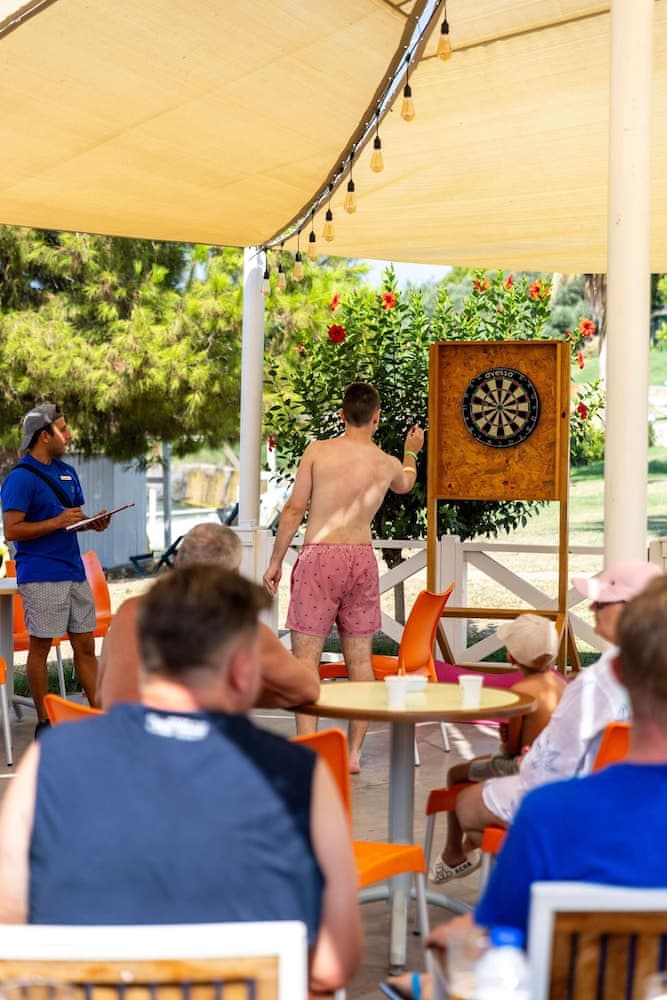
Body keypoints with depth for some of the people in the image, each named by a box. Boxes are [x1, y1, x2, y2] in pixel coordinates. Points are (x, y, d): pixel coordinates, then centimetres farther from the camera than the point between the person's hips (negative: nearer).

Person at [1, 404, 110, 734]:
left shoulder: (67, 472, 14)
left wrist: (93, 521, 2)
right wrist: (57, 522, -21)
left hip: (74, 572, 7)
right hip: (41, 578, -7)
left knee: (85, 645, 9)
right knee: (40, 646, 2)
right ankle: (44, 721, 11)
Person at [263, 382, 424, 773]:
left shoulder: (317, 451, -4)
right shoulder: (388, 464, 6)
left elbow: (294, 509, -4)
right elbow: (405, 484, 31)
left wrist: (275, 561, 4)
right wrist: (411, 452, 52)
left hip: (319, 557, -3)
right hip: (362, 557, 3)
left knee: (307, 656, -2)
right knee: (360, 659, 10)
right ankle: (354, 752, 13)